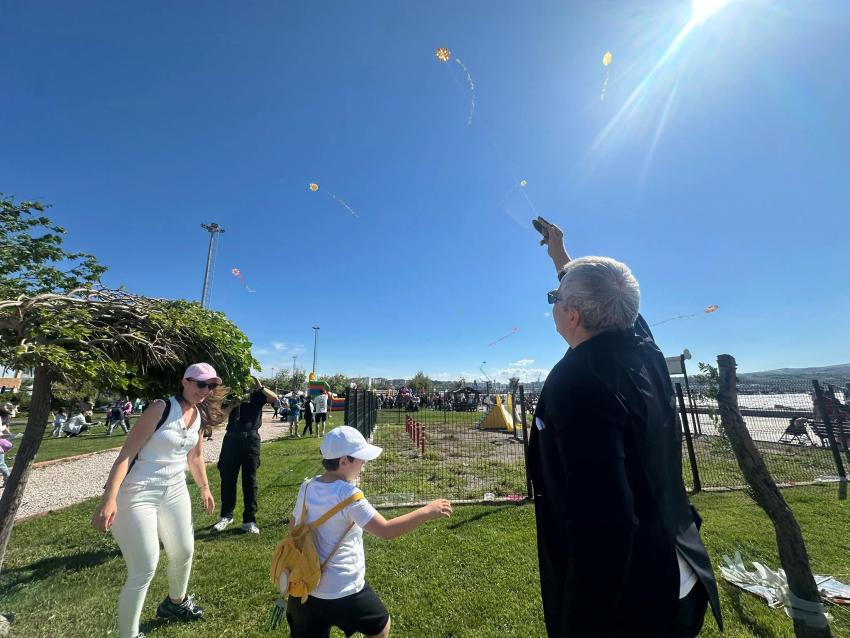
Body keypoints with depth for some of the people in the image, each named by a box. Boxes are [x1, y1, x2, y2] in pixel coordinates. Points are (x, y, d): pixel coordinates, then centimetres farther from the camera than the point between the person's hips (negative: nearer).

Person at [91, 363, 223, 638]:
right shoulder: (161, 408, -19)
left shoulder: (200, 416, 1)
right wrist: (109, 498, -27)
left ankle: (176, 602, 49)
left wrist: (204, 488, 23)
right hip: (138, 494, -7)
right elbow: (126, 453, -20)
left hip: (175, 491, 7)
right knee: (144, 571, -3)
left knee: (184, 552, 21)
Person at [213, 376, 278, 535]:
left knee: (249, 480, 2)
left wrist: (260, 387, -20)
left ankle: (249, 520, 10)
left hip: (251, 439, -2)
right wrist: (234, 403, -14)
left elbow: (275, 399, -13)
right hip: (232, 438, 2)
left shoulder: (257, 394, 3)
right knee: (228, 479, 10)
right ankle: (226, 515, 29)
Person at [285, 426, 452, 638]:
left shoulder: (307, 487, -5)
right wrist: (427, 511, -24)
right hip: (343, 591, -6)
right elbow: (385, 530, -29)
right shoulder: (348, 495, -26)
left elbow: (293, 526, 9)